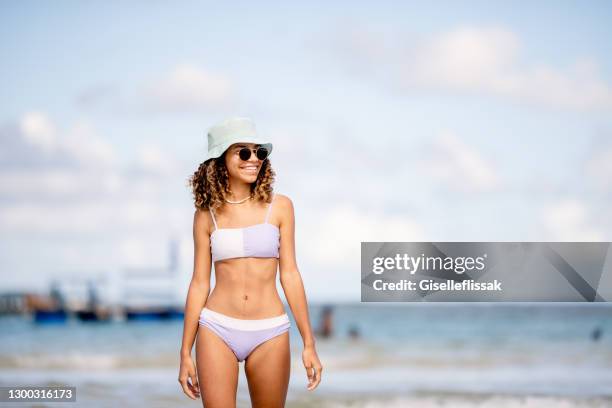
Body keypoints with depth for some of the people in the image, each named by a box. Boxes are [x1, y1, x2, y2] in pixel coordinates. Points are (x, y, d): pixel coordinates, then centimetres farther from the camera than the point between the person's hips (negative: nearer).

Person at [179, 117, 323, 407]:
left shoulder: (279, 207, 3)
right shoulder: (206, 214, 4)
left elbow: (289, 274, 3)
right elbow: (199, 283, 7)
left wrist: (309, 344, -1)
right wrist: (185, 353, 6)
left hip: (269, 333, 0)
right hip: (217, 329, 0)